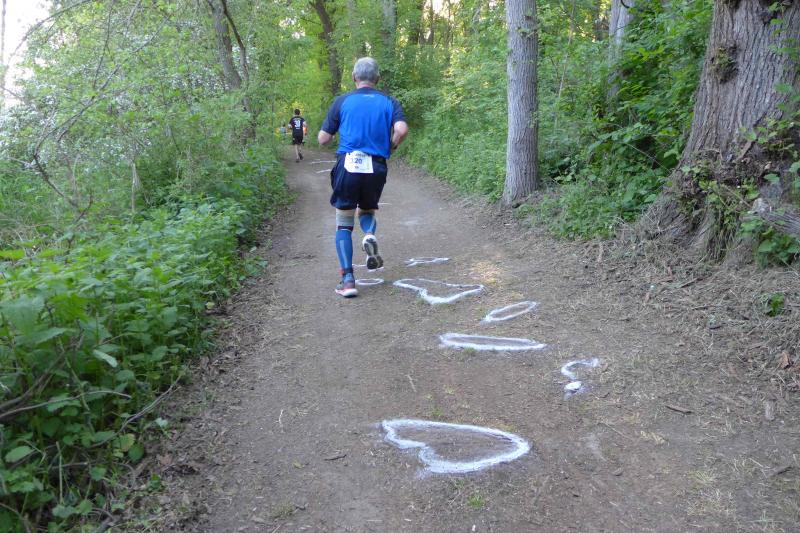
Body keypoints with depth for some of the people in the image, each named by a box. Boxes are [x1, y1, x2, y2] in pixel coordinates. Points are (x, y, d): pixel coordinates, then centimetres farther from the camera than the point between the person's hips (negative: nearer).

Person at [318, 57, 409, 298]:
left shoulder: (342, 101, 5)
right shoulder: (389, 102, 7)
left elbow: (323, 139, 4)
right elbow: (402, 129, -11)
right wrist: (390, 147, 8)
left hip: (348, 166, -1)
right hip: (376, 168, 2)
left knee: (344, 224, 8)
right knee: (367, 211, 26)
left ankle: (348, 280, -1)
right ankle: (370, 236, -8)